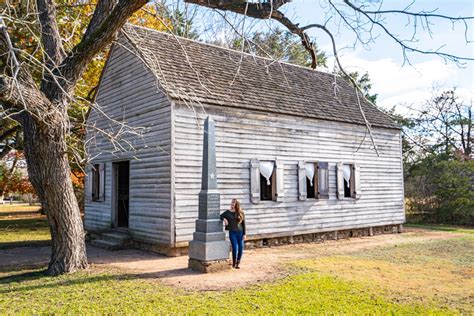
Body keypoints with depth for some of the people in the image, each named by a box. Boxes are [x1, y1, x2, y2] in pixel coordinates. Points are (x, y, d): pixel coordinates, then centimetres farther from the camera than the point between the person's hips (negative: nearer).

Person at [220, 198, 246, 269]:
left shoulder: (241, 213, 4)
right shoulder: (228, 212, 3)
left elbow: (243, 224, 5)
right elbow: (220, 216, 9)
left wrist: (244, 234, 0)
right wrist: (224, 219, -13)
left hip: (240, 232, 1)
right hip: (232, 232, -1)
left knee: (241, 248, -1)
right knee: (235, 248, -9)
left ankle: (238, 263, 16)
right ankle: (234, 263, 10)